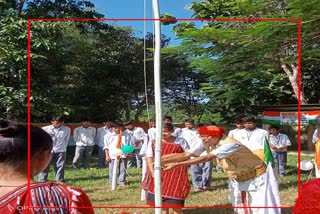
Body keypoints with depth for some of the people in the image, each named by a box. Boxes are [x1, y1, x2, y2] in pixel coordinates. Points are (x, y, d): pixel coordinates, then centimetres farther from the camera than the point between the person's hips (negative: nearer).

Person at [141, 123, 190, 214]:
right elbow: (149, 156, -1)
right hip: (159, 173, 3)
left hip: (175, 173, -2)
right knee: (161, 195, 12)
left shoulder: (180, 141, -3)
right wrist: (152, 171, -12)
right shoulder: (154, 142, 0)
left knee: (174, 196, -1)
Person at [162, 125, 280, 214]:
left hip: (255, 177, -7)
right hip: (237, 179, 7)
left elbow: (206, 158, -44)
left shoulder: (229, 144, -36)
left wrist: (176, 164, -47)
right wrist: (161, 159, -26)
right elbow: (186, 154, -17)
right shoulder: (207, 143, -14)